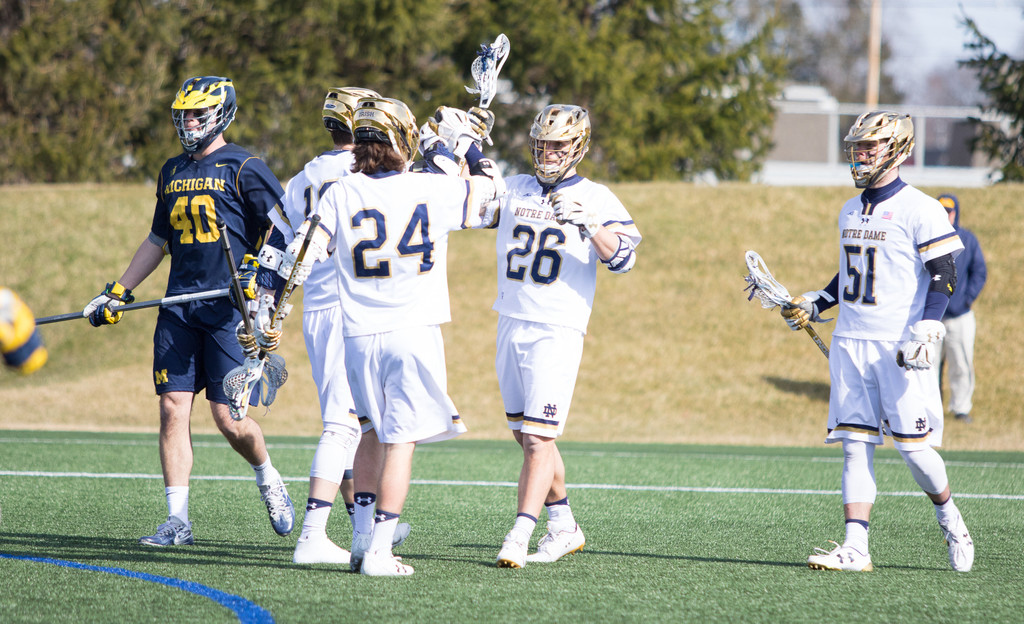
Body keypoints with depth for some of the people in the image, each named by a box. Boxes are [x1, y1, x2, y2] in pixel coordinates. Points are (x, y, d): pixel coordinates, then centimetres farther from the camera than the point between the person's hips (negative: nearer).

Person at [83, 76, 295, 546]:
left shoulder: (242, 169, -3)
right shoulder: (172, 172, 16)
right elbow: (159, 240, 26)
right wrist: (117, 292, 24)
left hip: (230, 306, -6)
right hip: (179, 305, 6)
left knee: (230, 419, -6)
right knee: (172, 407, -4)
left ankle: (267, 477, 25)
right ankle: (177, 521, -1)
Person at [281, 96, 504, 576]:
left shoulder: (340, 195, 0)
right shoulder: (431, 191, -3)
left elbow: (300, 255, -2)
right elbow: (488, 194, 14)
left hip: (359, 333, 3)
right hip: (414, 332, -3)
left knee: (373, 432, 21)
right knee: (400, 440, -1)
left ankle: (362, 536, 18)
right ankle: (379, 550, -6)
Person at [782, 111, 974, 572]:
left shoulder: (919, 210, -7)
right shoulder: (850, 212, 16)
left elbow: (943, 275, -11)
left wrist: (927, 329, -21)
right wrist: (815, 305, 17)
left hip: (898, 345, -7)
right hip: (850, 342, 7)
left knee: (913, 445, -7)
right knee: (855, 444, -1)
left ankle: (949, 518, 19)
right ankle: (855, 547, -5)